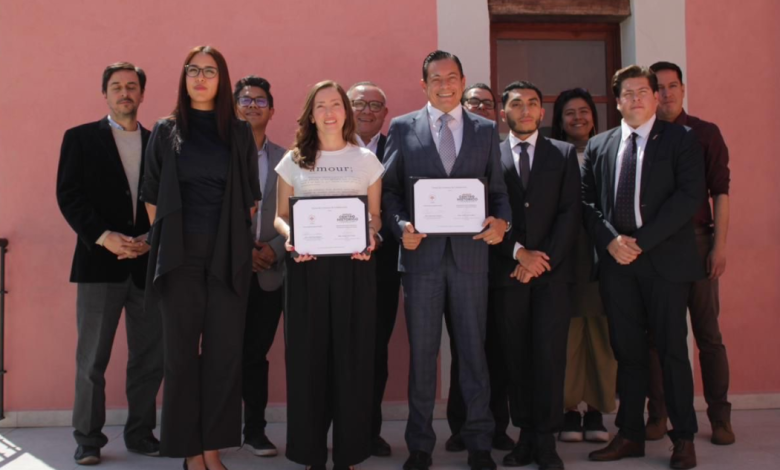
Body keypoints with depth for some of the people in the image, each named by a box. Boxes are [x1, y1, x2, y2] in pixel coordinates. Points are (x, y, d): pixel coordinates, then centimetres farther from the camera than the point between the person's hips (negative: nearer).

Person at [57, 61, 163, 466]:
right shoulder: (80, 138, 7)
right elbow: (69, 195, -2)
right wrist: (104, 237, -14)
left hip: (149, 264, 3)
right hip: (100, 263, -2)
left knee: (150, 356, 5)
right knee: (92, 358, 2)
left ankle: (141, 433, 18)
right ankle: (88, 439, 12)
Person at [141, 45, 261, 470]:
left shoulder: (239, 133, 8)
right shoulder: (165, 131, 7)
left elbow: (249, 197, 10)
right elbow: (152, 195, 9)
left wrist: (237, 238, 8)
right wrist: (167, 239, 8)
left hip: (228, 257, 1)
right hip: (181, 256, -1)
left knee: (224, 351, 1)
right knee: (182, 351, 2)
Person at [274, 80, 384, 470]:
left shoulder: (366, 160, 9)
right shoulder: (293, 160, 9)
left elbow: (375, 215, 9)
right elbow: (280, 215, 9)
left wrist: (370, 236, -12)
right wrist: (290, 237, -12)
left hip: (353, 266, 0)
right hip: (307, 265, 0)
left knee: (352, 355, 1)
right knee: (307, 355, 1)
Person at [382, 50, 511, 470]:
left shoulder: (486, 130, 10)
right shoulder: (402, 128, 6)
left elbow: (497, 189, 9)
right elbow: (389, 188, 5)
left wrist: (501, 220, -11)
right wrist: (401, 227, -12)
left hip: (469, 252, 1)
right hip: (421, 252, -1)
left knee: (473, 349, 7)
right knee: (422, 351, 7)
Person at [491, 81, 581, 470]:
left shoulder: (564, 154, 10)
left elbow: (571, 213, 3)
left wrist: (544, 259, -7)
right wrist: (518, 253, -9)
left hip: (552, 271, 0)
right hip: (506, 273, 0)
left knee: (549, 356, -4)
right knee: (516, 357, 3)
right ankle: (526, 435, 12)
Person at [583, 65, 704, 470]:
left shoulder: (680, 139, 3)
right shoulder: (598, 146, 14)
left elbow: (690, 195, -8)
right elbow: (587, 201, 9)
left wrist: (642, 241, -13)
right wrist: (611, 240, -8)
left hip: (665, 258, -3)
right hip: (616, 261, 3)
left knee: (672, 349, 2)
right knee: (627, 351, 8)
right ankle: (630, 435, 17)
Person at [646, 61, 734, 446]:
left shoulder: (704, 133, 5)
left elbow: (720, 191, 2)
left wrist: (719, 244, -5)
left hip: (695, 240, -1)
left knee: (708, 332, 2)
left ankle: (720, 417, 10)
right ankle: (657, 413, 13)